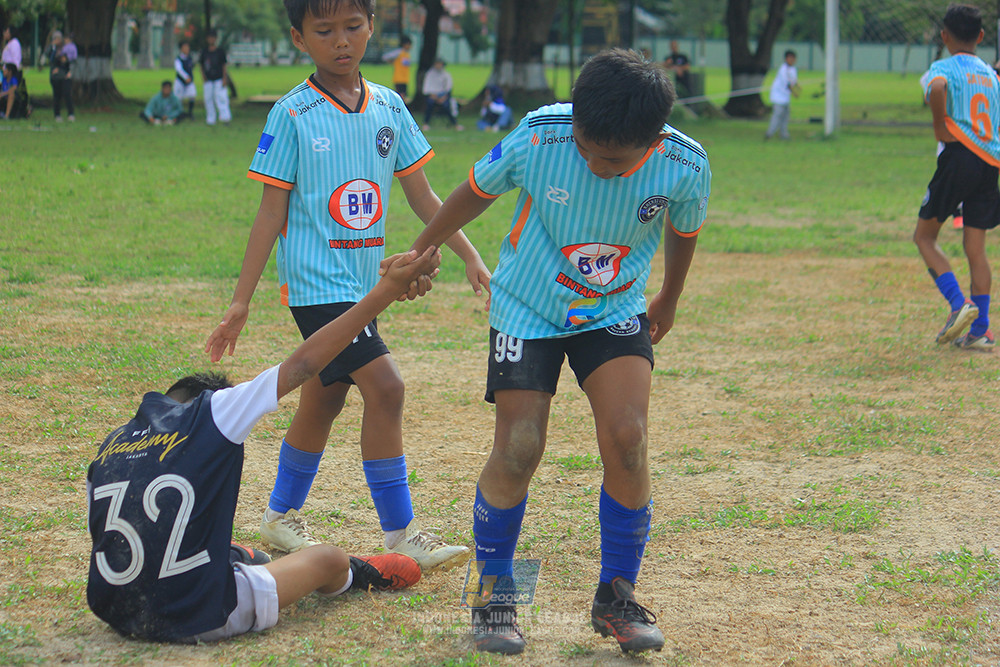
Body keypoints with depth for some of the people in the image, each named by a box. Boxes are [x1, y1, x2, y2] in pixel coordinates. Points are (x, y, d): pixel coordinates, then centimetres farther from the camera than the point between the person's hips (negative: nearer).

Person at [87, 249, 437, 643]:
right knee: (329, 558, 21)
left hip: (114, 615, 5)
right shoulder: (210, 414, -5)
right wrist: (389, 287, -2)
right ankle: (360, 574, 52)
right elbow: (303, 364, -5)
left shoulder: (109, 446, 8)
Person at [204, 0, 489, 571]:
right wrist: (241, 303, -8)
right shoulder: (293, 115, -9)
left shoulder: (388, 107, 5)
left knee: (324, 401, 16)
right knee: (385, 387, -17)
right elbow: (272, 212, -7)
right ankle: (400, 536, -10)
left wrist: (473, 260, 6)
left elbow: (422, 197, 11)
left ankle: (281, 516, 34)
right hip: (317, 282, -6)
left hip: (363, 283, 6)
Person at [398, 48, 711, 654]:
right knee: (518, 450, -9)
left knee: (626, 440, -16)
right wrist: (420, 253, 9)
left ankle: (617, 597, 3)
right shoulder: (538, 139, -26)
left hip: (616, 311, 1)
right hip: (528, 308, -1)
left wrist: (668, 303, 19)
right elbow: (475, 193, -5)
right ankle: (494, 595, 12)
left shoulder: (686, 167, -22)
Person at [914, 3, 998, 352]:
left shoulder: (944, 68, -4)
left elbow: (938, 88, -27)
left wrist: (941, 126, -15)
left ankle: (959, 303, -10)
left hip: (958, 156, -6)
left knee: (924, 235, 7)